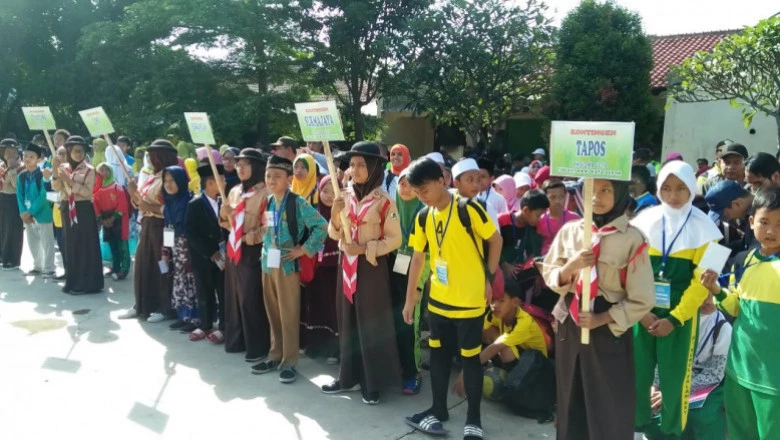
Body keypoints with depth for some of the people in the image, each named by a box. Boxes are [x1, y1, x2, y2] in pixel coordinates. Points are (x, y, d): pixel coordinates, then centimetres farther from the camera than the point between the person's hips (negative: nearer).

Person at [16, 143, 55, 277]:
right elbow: (19, 196, 6)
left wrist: (31, 212, -18)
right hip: (27, 215, 7)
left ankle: (48, 269, 8)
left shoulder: (43, 175, -13)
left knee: (46, 243, 1)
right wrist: (23, 212, -7)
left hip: (42, 214, -7)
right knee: (32, 242, 15)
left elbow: (43, 196, -18)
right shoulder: (21, 176, 7)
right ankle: (37, 266, 28)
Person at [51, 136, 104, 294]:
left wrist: (70, 181, -19)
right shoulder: (63, 168, 8)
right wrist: (55, 171, -13)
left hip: (84, 210, -5)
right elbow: (56, 188, 0)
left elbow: (87, 192, -14)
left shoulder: (89, 170, -5)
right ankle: (73, 282, 18)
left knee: (85, 246, -3)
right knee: (70, 245, 9)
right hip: (68, 210, 5)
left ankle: (85, 283, 3)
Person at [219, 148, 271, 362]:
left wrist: (252, 236, -22)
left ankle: (258, 346, 5)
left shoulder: (265, 192, -8)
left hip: (252, 251, -7)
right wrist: (224, 215, -1)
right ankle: (236, 340, 23)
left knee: (251, 299, -5)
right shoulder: (235, 191, 14)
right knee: (234, 296, 11)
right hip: (234, 250, 7)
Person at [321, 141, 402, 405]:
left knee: (372, 324, 1)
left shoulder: (384, 201, -9)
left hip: (372, 267, -5)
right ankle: (348, 377, 24)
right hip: (346, 265, 5)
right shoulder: (345, 197, 6)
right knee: (347, 322, 12)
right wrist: (335, 215, -9)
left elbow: (394, 239, -10)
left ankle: (372, 383, 11)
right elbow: (335, 234, 10)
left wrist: (365, 248, -19)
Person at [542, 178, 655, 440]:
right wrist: (570, 267, -15)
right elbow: (549, 276, 5)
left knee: (609, 409, 5)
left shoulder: (632, 239, -10)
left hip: (609, 332, -3)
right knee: (571, 403, 13)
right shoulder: (569, 230, 1)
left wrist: (601, 319, -15)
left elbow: (641, 300, -9)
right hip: (569, 326, 4)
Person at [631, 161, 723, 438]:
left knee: (674, 374, 6)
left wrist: (675, 318, -14)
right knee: (637, 370, 6)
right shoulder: (644, 220, 1)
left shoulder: (703, 227, -4)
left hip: (681, 314, -2)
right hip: (644, 311, 2)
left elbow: (701, 281, -7)